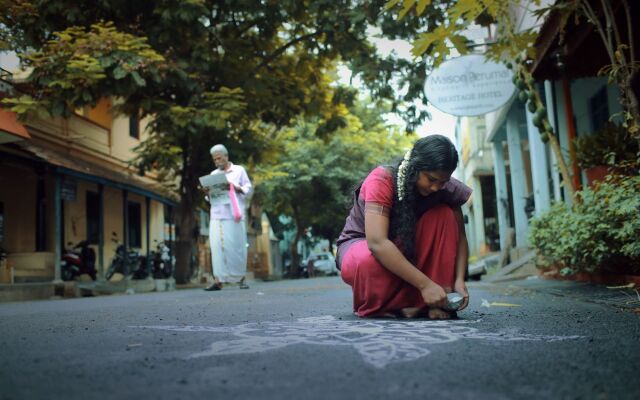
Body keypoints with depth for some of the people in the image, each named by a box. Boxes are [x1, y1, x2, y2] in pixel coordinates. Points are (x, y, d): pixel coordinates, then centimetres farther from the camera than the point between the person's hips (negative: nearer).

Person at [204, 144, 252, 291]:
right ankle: (218, 281, -8)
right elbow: (210, 197, 18)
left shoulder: (239, 170, 10)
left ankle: (241, 278, 11)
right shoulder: (213, 174, 18)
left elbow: (248, 190, 6)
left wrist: (237, 188, -12)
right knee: (217, 246, -6)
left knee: (236, 246, -2)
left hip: (233, 215, -3)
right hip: (217, 215, 3)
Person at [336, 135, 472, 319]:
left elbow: (459, 236, -8)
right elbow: (377, 242, -40)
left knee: (444, 215, -20)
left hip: (407, 251, 5)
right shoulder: (381, 180, -29)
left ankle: (436, 302, -20)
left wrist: (459, 280, -26)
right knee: (371, 262, -41)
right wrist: (424, 284, -42)